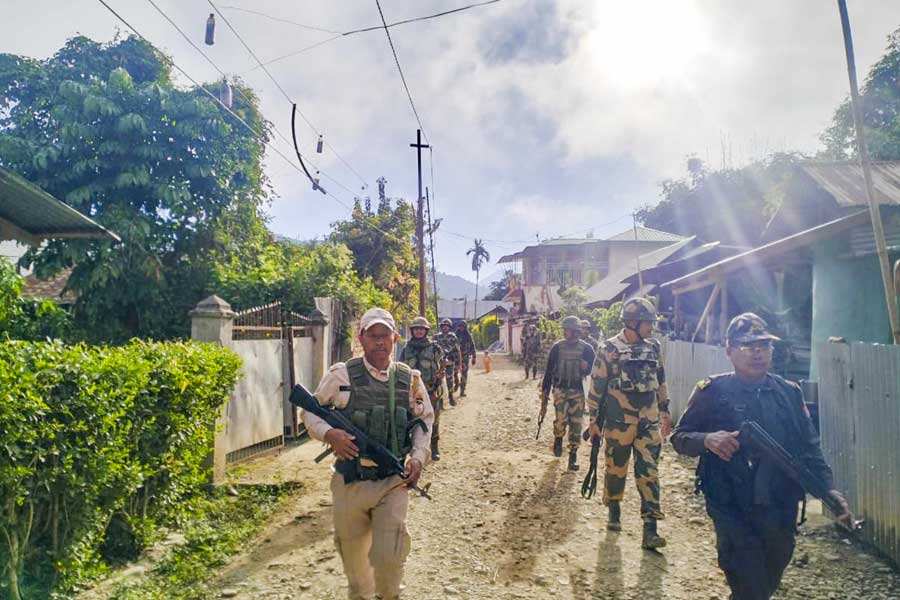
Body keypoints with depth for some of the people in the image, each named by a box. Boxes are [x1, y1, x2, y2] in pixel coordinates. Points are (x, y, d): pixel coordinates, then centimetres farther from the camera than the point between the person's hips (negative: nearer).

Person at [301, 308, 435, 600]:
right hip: (350, 482, 0)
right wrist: (328, 433, -16)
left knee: (389, 556, -5)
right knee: (353, 553, 17)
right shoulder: (341, 375, -6)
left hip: (394, 482, 0)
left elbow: (425, 419, 14)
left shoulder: (410, 379, 0)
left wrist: (419, 456, 0)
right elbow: (309, 411, 3)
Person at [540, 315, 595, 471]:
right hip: (560, 390, 0)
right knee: (561, 420, -13)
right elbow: (549, 371, 3)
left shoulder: (586, 349, -1)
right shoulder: (557, 347, 0)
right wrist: (544, 394, 0)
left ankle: (573, 456, 12)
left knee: (576, 423, 0)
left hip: (578, 391, 1)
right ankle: (558, 439, 19)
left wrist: (586, 368, -21)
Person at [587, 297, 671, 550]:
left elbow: (660, 380, 17)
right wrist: (594, 420, -4)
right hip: (619, 423, -3)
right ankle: (614, 511, 34)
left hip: (649, 423, 3)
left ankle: (650, 530, 3)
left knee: (648, 474, 0)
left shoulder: (653, 347, 5)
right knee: (616, 470, 11)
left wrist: (664, 411, 18)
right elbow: (597, 386, -5)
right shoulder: (610, 349, -9)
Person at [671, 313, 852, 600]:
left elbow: (809, 447, 8)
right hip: (734, 514, -5)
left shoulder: (790, 393, 5)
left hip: (781, 513, 5)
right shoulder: (712, 392, -7)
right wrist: (707, 440, -24)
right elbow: (680, 438, -4)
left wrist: (828, 488, -7)